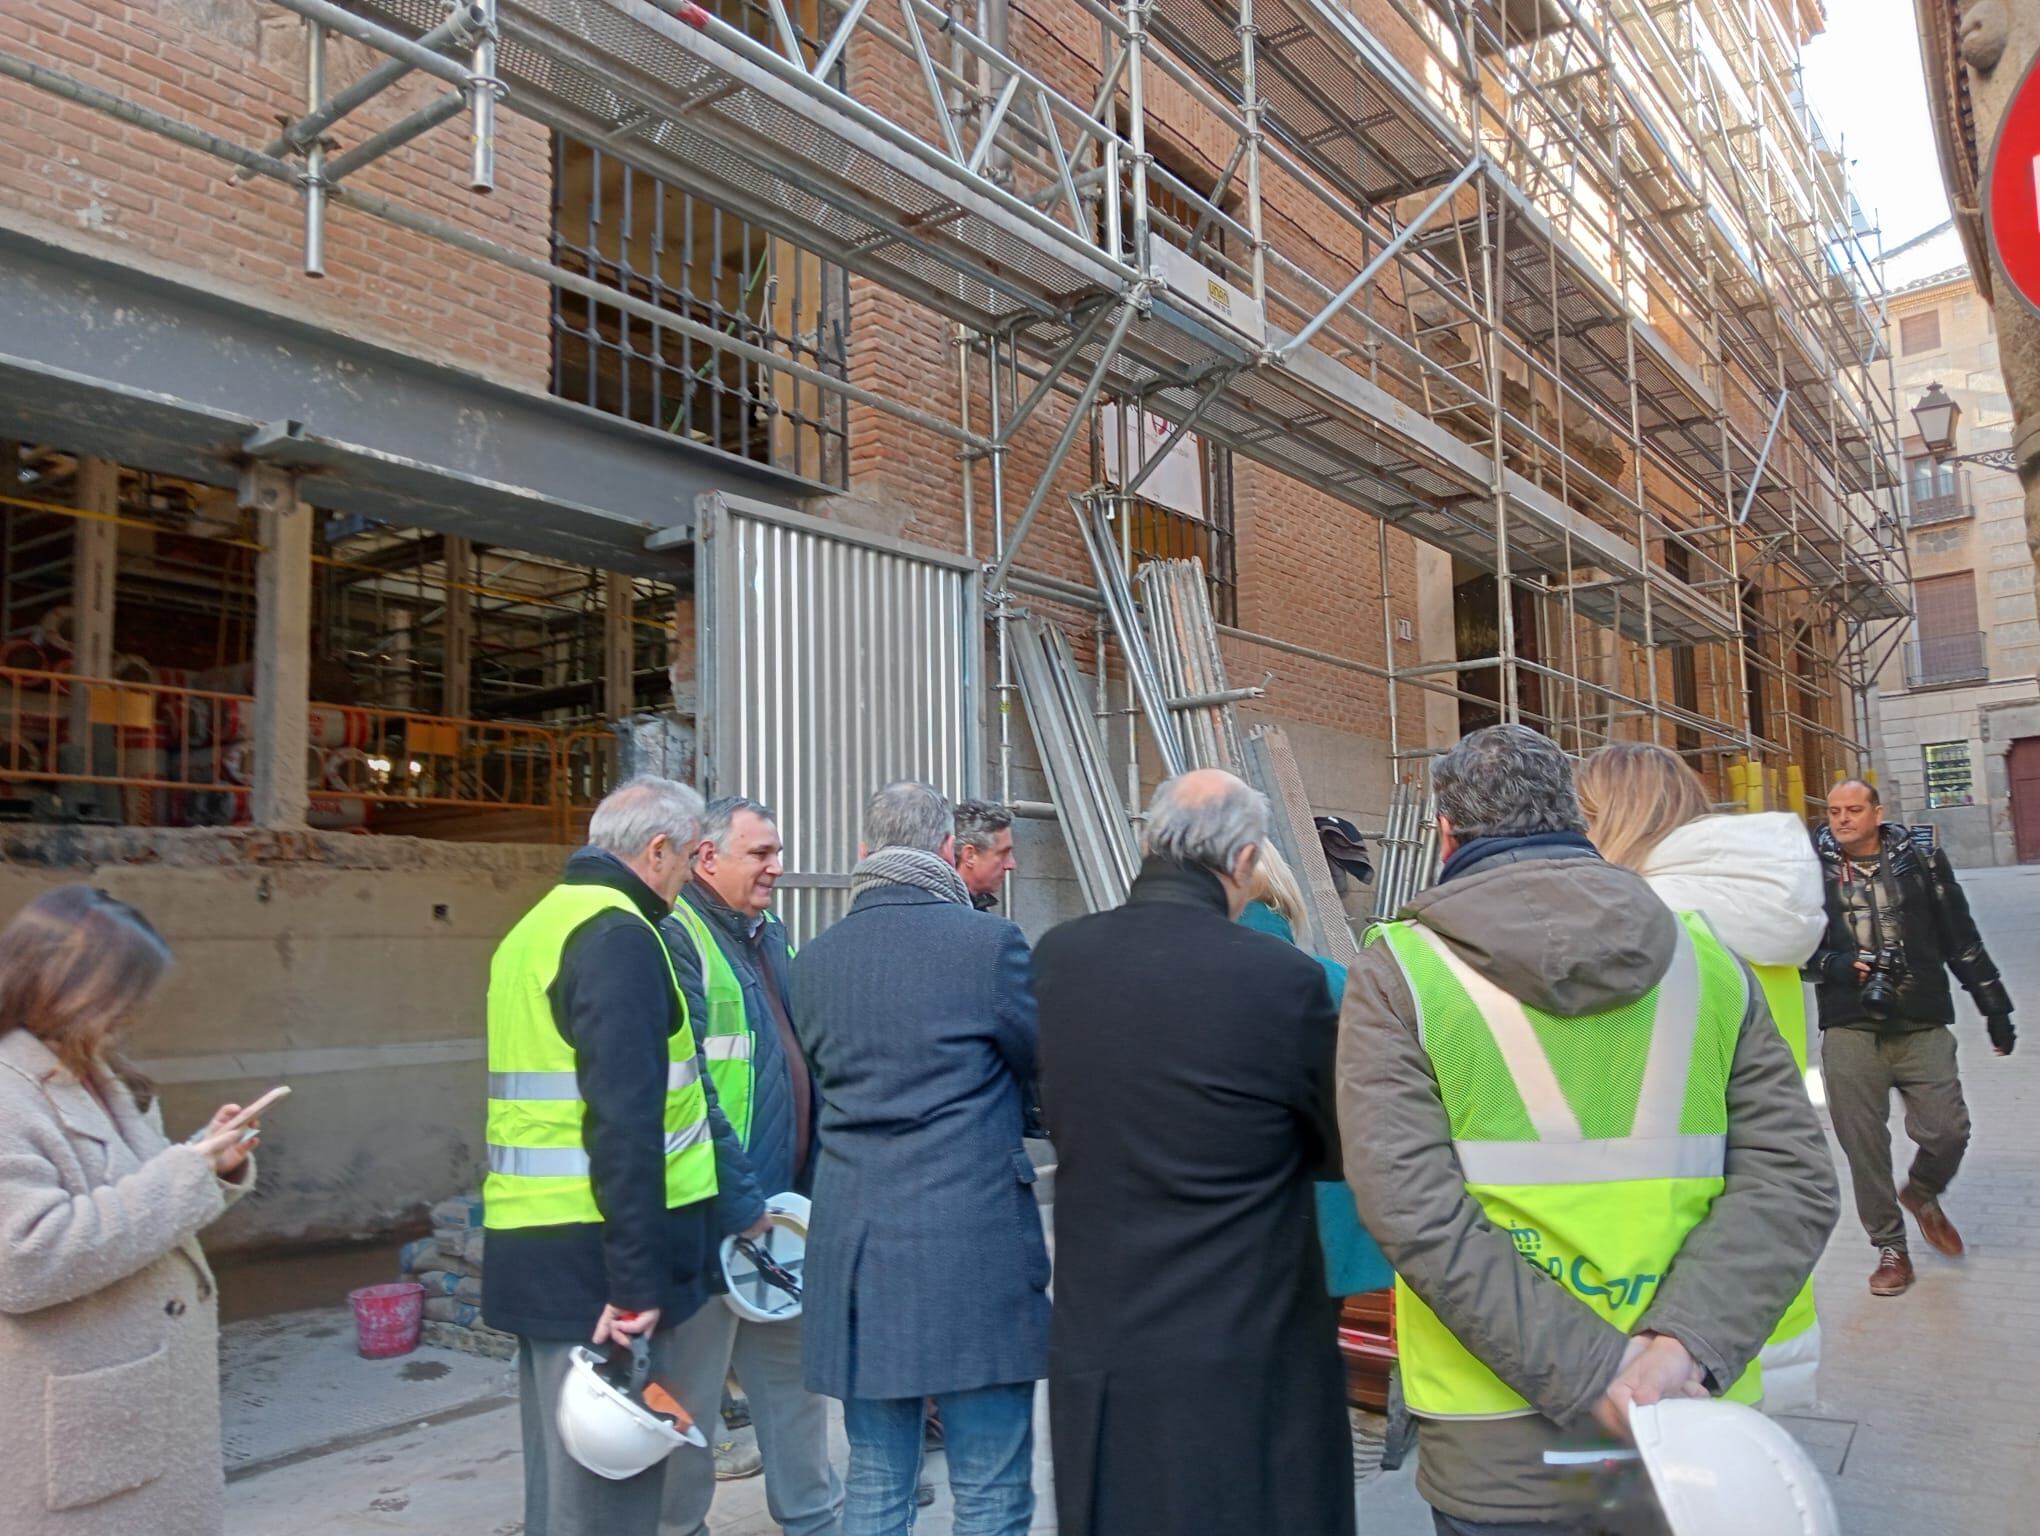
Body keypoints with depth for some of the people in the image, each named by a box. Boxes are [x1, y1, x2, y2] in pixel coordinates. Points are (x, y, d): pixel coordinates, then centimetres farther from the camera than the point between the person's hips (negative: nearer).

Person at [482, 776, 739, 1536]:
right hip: (594, 1255, -10)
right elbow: (623, 1120, -22)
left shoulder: (538, 926, 17)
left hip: (534, 1248, 10)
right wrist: (636, 1279, -23)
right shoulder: (618, 936, -14)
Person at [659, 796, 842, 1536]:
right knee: (691, 1391, 6)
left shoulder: (770, 935, 13)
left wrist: (808, 1188, 11)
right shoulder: (676, 938, -14)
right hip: (716, 1221, -8)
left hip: (781, 1205, 9)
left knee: (794, 1371, 18)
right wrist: (741, 1205, -20)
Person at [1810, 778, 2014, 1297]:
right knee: (1863, 1143, 0)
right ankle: (1890, 1248, 18)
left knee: (1947, 1130, -6)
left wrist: (1995, 1007, 10)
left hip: (1922, 1025, 1)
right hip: (1850, 1028, 0)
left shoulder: (1922, 863, 6)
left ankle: (1922, 1195, 29)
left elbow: (1963, 940, 10)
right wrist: (1836, 966, -13)